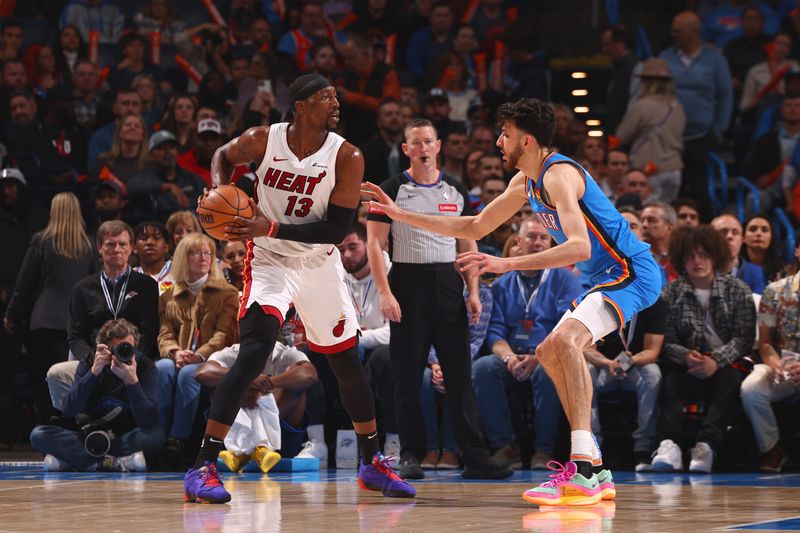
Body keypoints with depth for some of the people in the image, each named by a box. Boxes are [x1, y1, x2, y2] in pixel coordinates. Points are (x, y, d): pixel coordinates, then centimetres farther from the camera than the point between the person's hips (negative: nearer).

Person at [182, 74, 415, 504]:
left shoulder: (346, 158, -12)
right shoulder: (262, 141, -12)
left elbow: (337, 229, -17)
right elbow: (223, 157, 11)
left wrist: (272, 228, -25)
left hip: (318, 263, 3)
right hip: (269, 260, -3)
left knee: (348, 362, 11)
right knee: (254, 351, -24)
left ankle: (372, 464, 31)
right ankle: (202, 467, -25)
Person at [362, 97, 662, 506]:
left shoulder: (558, 175, -20)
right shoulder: (526, 182, 12)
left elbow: (580, 246, -35)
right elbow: (474, 228, 23)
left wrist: (507, 264, -38)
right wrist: (400, 214, 18)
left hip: (632, 274, -11)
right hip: (608, 277, 11)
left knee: (564, 339, -30)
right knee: (550, 353, 17)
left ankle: (582, 473, -37)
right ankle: (595, 473, 18)